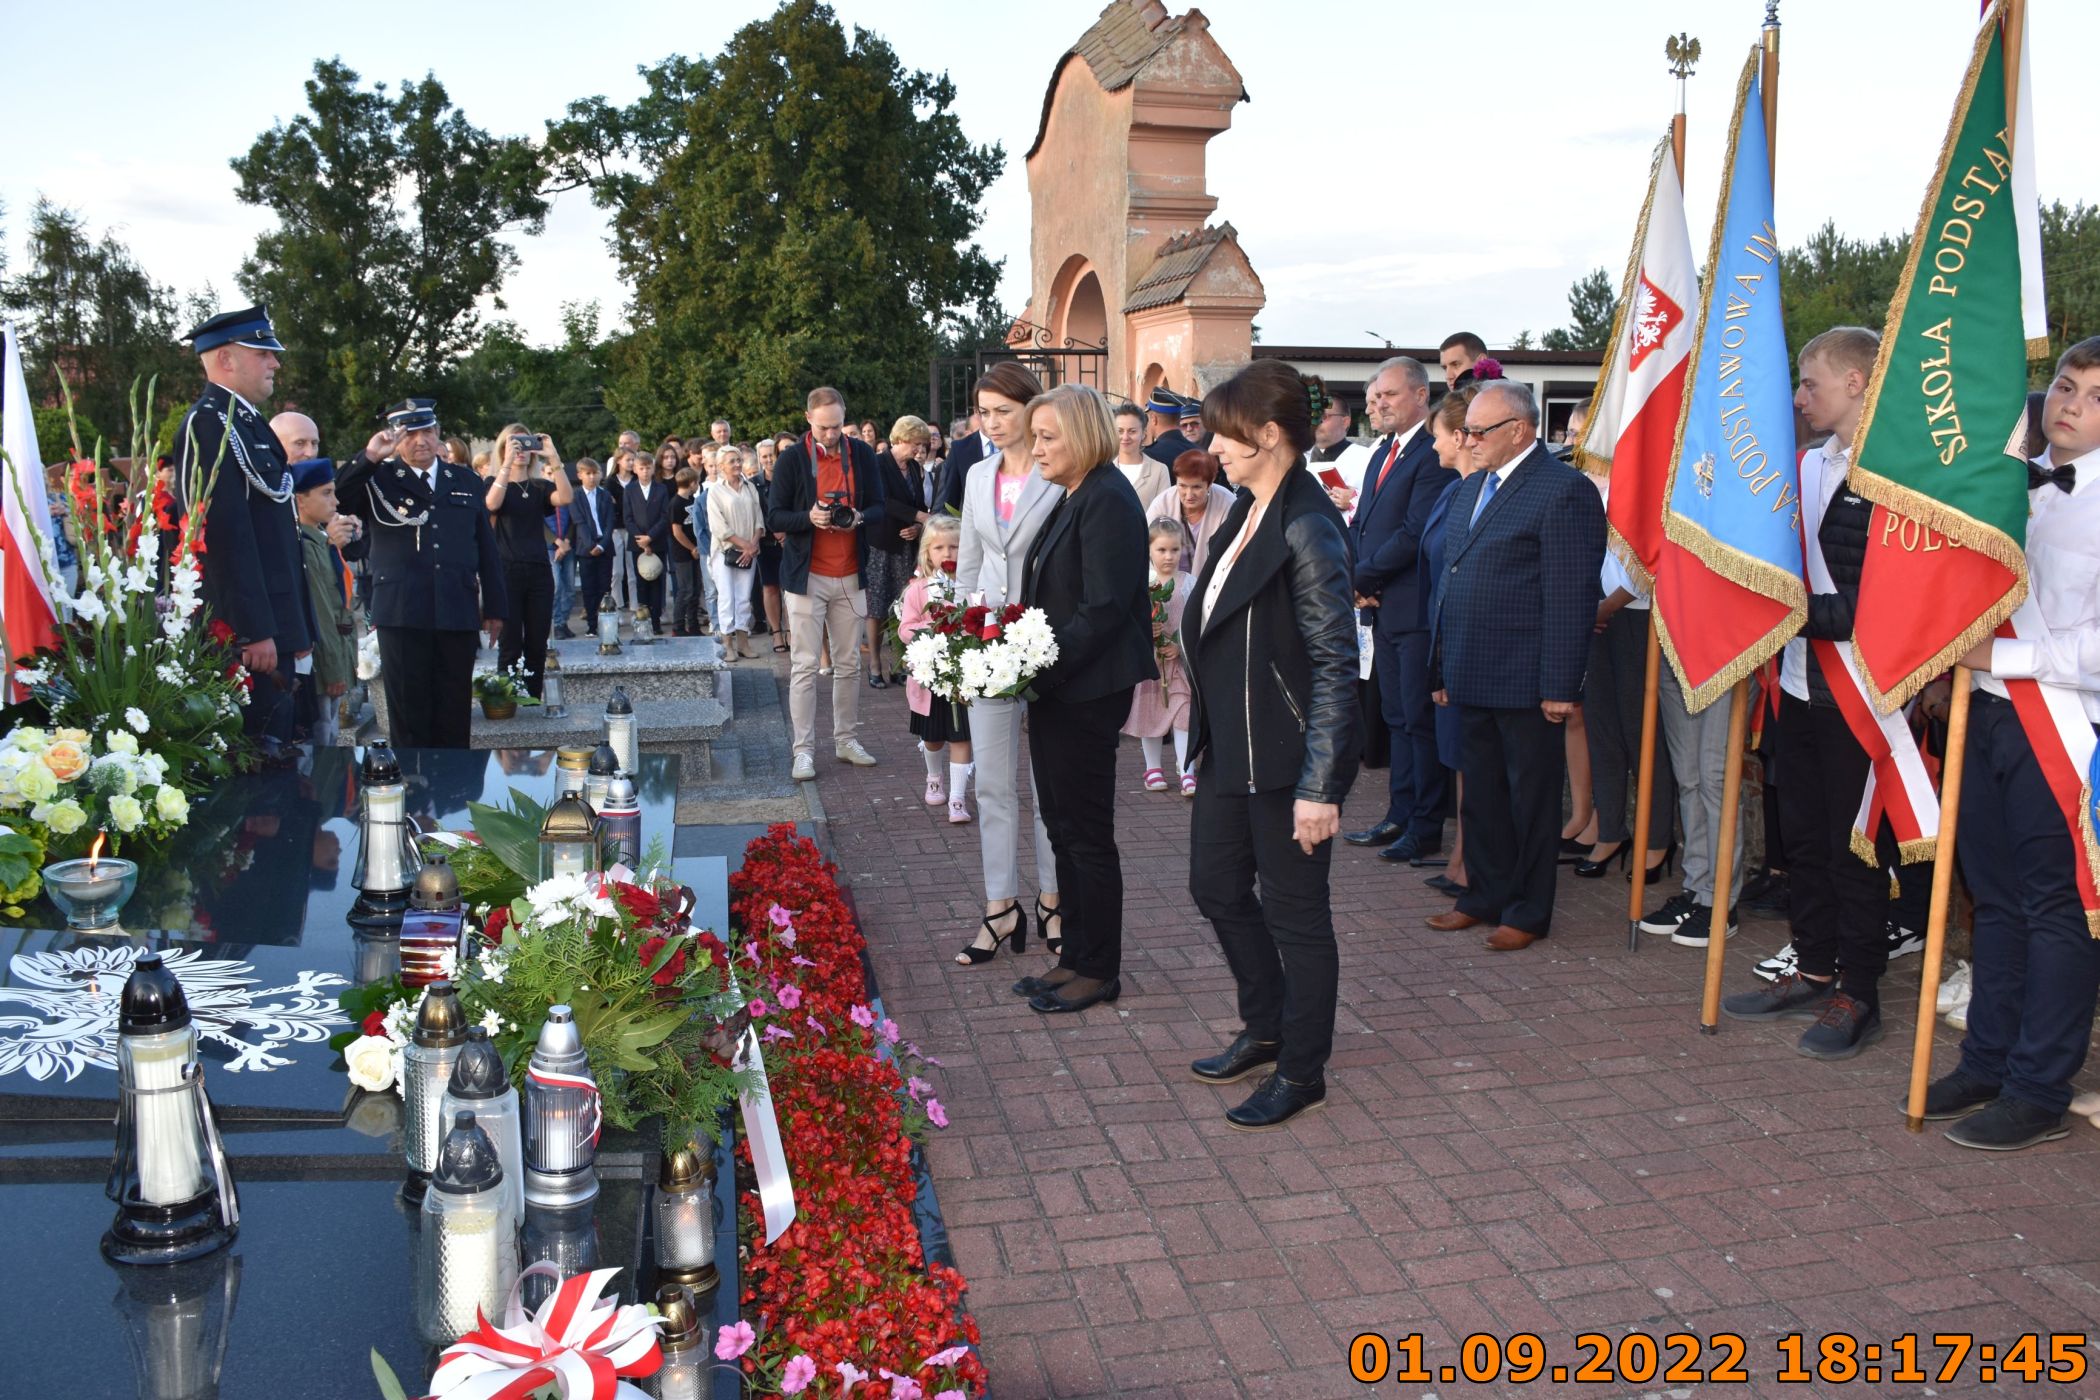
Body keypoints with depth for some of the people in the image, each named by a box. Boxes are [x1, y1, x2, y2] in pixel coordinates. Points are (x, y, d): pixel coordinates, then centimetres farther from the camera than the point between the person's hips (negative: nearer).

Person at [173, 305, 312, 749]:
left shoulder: (245, 423, 20)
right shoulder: (210, 423, -11)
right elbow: (225, 534, -19)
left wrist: (295, 627, 20)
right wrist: (255, 631, -23)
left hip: (272, 626, 10)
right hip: (247, 630, -10)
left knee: (274, 739, 12)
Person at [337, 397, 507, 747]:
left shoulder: (467, 482, 14)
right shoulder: (377, 480, 7)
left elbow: (487, 549, 14)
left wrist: (495, 607, 11)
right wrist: (369, 457, -18)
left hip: (458, 615, 2)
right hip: (401, 615, -2)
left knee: (455, 711, 7)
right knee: (408, 709, 3)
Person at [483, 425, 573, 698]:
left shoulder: (540, 486, 12)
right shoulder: (494, 482, 6)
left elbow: (565, 497, -8)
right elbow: (492, 503, -17)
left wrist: (553, 458, -13)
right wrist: (507, 463, -17)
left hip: (539, 572, 3)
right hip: (506, 571, -3)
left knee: (537, 646, 4)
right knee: (510, 647, -4)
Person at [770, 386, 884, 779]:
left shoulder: (862, 454, 5)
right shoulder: (792, 459, -3)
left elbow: (878, 506, 9)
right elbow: (774, 517, -3)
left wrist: (858, 518, -13)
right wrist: (809, 517, -22)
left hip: (850, 576, 3)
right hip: (807, 575, -3)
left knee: (848, 664, 9)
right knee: (805, 666, -2)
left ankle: (846, 740, 20)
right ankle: (804, 750, 3)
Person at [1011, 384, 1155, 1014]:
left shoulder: (1108, 501, -16)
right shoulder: (1070, 499, 14)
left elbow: (1103, 609, -22)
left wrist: (1041, 668, -21)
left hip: (1087, 694, -10)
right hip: (1053, 690, 10)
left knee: (1087, 831, 1)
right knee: (1063, 827, 15)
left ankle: (1099, 969, 15)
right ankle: (1075, 957, 26)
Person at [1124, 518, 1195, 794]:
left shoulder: (1189, 583, -1)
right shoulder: (1141, 584, -1)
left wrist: (1181, 645, -14)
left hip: (1180, 659, -1)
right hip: (1147, 659, 1)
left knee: (1183, 713, -4)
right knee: (1150, 711, 9)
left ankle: (1186, 771, -2)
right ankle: (1153, 767, 22)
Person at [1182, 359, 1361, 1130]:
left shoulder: (1307, 528, -19)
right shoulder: (1247, 512, 9)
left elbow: (1335, 663, -20)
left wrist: (1318, 786, -22)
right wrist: (1209, 737, 16)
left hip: (1285, 755, -9)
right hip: (1231, 747, 9)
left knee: (1294, 910, 5)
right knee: (1217, 885, 19)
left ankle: (1302, 1072, 24)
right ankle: (1265, 1029, 39)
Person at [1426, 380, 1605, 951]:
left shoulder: (1564, 491, -12)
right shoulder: (1471, 488, 15)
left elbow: (1571, 598, -16)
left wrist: (1560, 686, -19)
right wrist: (1442, 668, 15)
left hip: (1524, 683, -8)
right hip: (1473, 678, 8)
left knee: (1532, 797, 6)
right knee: (1481, 795, 16)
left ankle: (1529, 911, 19)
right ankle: (1485, 897, 30)